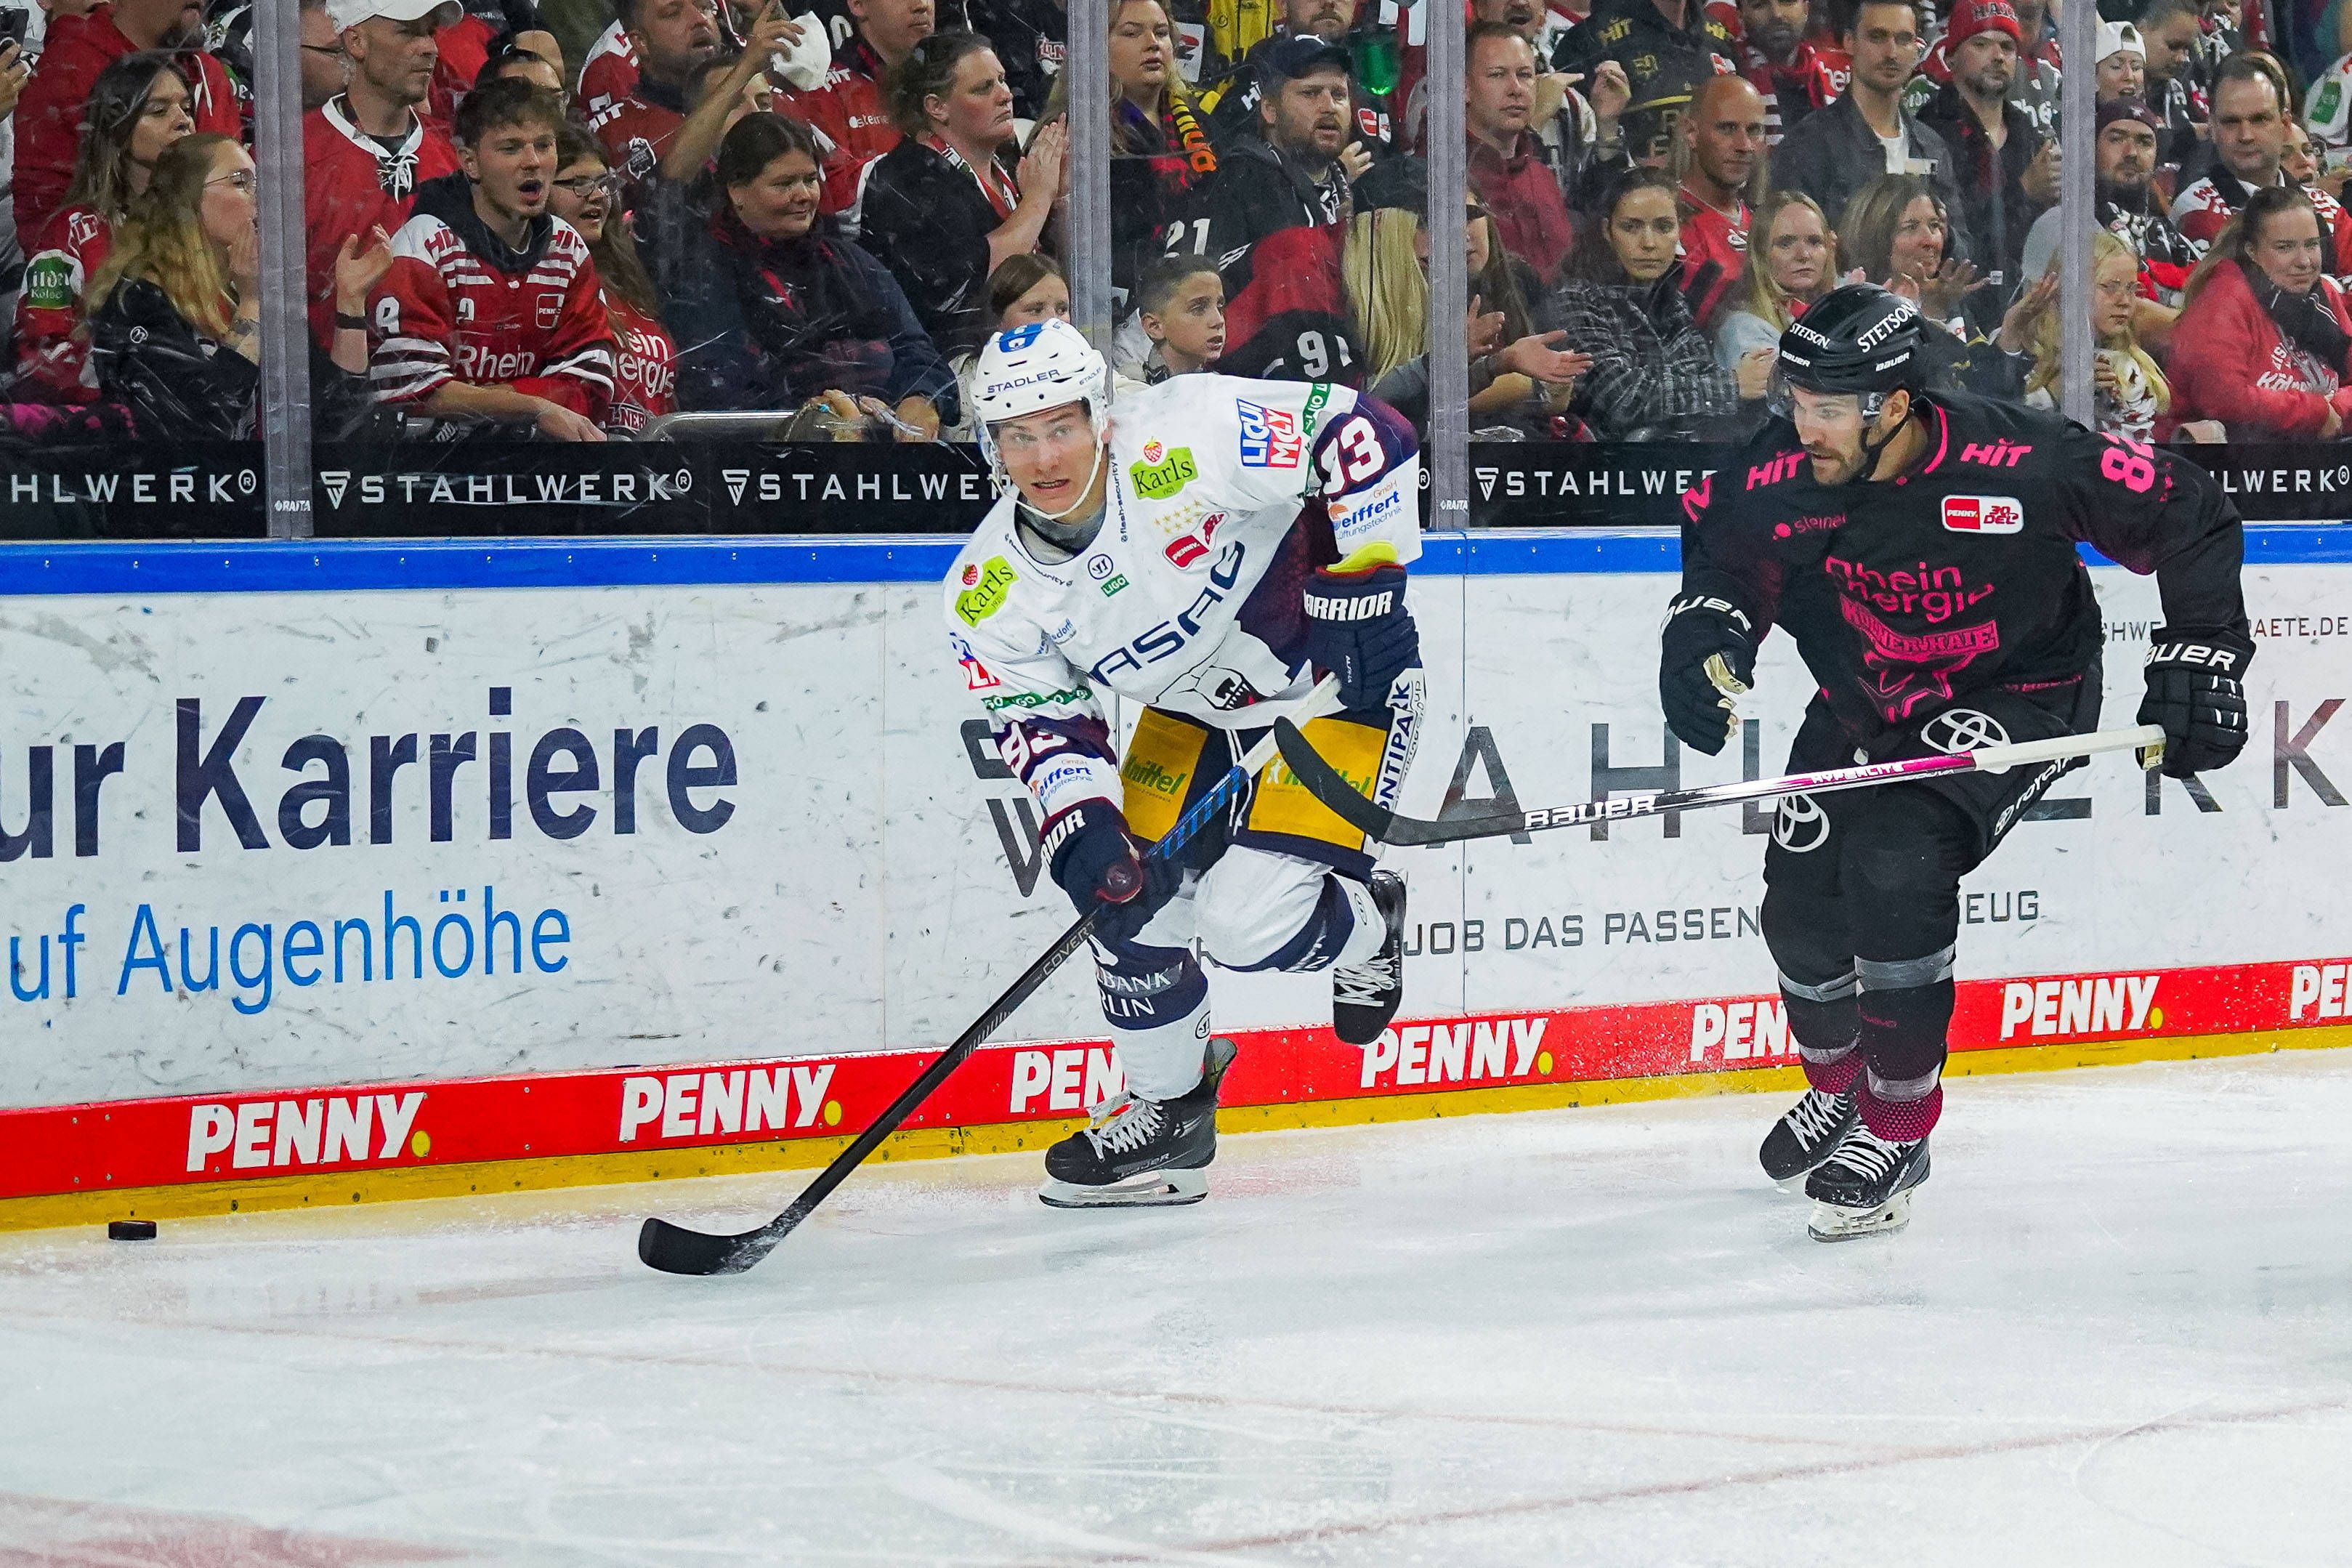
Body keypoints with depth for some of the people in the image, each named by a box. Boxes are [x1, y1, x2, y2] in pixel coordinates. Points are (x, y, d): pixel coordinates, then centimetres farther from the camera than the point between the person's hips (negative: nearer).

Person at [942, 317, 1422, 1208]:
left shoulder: (1184, 445, -31)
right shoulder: (991, 598, -13)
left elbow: (1358, 432, -27)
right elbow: (1042, 719, -9)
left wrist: (1368, 583, -27)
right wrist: (1082, 825, -27)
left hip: (1343, 663, -6)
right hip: (1198, 700, 6)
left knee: (1248, 923, -17)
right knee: (1135, 895, 0)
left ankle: (1366, 920, 18)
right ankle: (1167, 1116, 22)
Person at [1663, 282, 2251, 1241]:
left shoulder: (2017, 467, -31)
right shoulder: (1784, 471, -20)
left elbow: (2184, 512, -19)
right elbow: (1723, 541, 0)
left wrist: (2200, 656, -17)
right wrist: (1706, 623, -22)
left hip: (2019, 690, -5)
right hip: (1864, 696, 5)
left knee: (1895, 867, -26)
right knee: (1800, 898, 2)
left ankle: (1897, 1131, -10)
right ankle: (1841, 1088, 35)